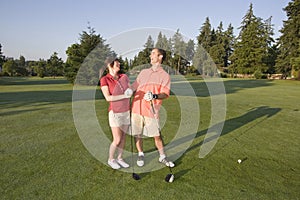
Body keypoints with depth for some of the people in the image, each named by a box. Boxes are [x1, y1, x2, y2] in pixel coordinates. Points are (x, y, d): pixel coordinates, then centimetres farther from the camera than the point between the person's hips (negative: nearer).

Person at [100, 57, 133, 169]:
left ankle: (119, 159, 29)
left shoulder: (124, 77, 1)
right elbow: (108, 98, -22)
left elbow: (130, 92, 8)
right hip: (115, 113, -5)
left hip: (126, 112, 5)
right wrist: (124, 96, -29)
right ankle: (111, 160, 23)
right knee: (117, 140, -1)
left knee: (123, 138, 11)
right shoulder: (104, 80, -13)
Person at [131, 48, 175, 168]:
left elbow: (165, 94, -10)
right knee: (137, 134, 9)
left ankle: (162, 157, 21)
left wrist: (154, 96, -29)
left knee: (157, 135, 1)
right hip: (137, 108, 4)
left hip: (151, 111, -3)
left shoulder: (164, 75, 2)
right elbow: (134, 86, 19)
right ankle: (140, 155, 28)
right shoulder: (143, 72, 16)